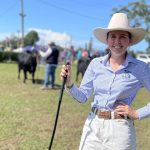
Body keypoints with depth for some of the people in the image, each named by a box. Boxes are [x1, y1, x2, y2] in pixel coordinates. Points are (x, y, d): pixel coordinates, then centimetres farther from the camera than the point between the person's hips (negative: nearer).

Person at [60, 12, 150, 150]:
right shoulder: (96, 63, 0)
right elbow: (82, 97, 1)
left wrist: (137, 114, -9)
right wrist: (69, 83, -14)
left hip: (120, 129, -2)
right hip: (93, 126, 3)